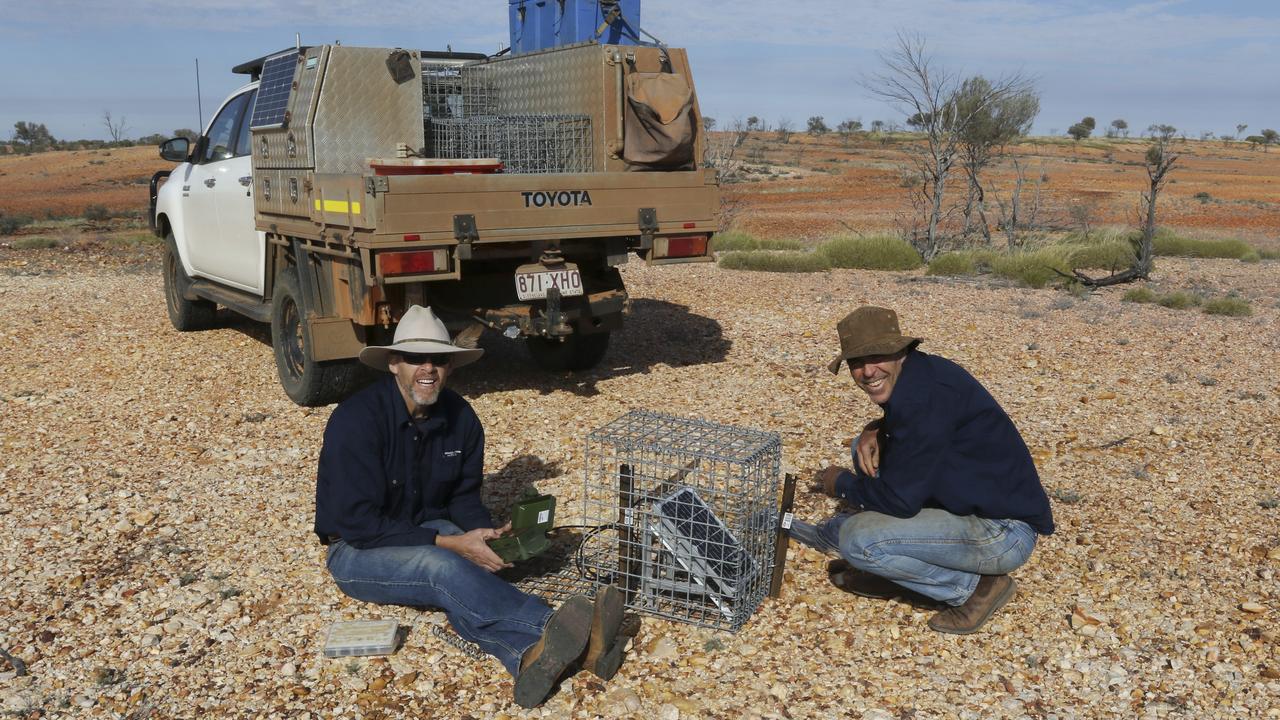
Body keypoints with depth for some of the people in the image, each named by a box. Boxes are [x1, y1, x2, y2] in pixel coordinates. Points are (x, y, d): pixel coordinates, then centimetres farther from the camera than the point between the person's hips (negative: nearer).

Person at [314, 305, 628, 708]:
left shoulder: (461, 418, -4)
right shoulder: (356, 420, -21)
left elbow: (464, 498, 6)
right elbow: (358, 522, -23)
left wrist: (485, 533, -17)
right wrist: (448, 543, -28)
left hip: (429, 534, 5)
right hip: (358, 552, -5)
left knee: (457, 589, -30)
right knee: (440, 566, -36)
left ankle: (530, 656, -57)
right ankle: (564, 638, -56)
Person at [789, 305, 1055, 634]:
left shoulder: (925, 394, -26)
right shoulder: (914, 376, 2)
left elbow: (899, 499, -23)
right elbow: (905, 427, 25)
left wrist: (841, 483, -4)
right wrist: (876, 430, 1)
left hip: (1004, 531, -10)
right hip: (972, 505, 10)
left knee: (857, 540, -23)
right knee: (870, 447, 12)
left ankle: (975, 585, -5)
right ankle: (832, 534, 24)